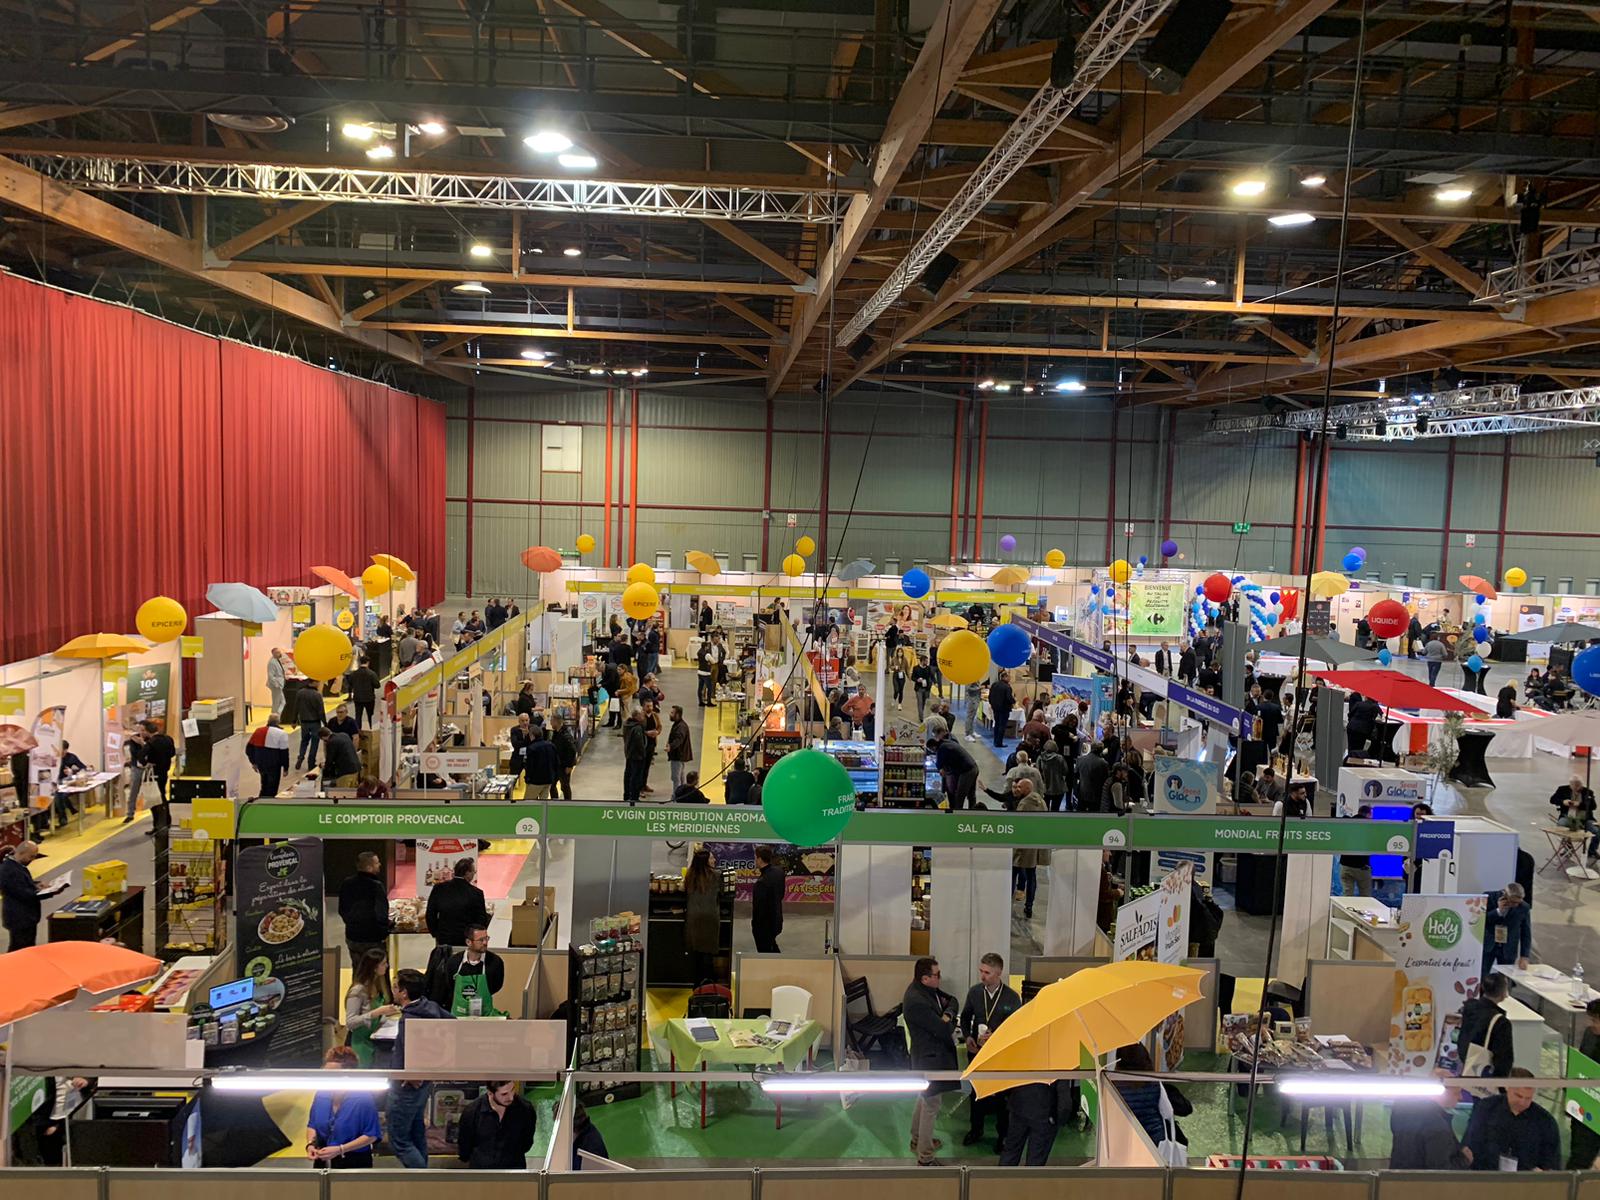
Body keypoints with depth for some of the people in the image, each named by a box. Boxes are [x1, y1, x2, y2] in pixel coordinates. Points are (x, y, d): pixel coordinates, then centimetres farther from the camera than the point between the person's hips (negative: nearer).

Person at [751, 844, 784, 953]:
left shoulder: (762, 881, -29)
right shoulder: (779, 871, -3)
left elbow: (759, 906, -23)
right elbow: (782, 892, 11)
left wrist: (754, 924, -11)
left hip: (764, 924, -8)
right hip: (776, 919, 8)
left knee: (765, 953, 7)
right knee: (773, 948, 27)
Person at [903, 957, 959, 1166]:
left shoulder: (929, 989, -2)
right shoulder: (916, 1001, -32)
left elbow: (952, 1000, 5)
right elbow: (944, 1030, -29)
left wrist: (947, 1014, -16)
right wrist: (950, 1021, -8)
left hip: (932, 1053, 10)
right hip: (930, 1058, -10)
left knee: (925, 1098, 26)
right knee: (932, 1105, 1)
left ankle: (917, 1138, 44)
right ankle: (924, 1158, 12)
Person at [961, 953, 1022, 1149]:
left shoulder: (1012, 998, -16)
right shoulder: (974, 991, -7)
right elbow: (965, 1017, 7)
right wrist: (967, 1036, -9)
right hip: (976, 1051, 3)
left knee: (1001, 1096, 11)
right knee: (976, 1092, 19)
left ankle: (1002, 1135, 31)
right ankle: (976, 1130, 39)